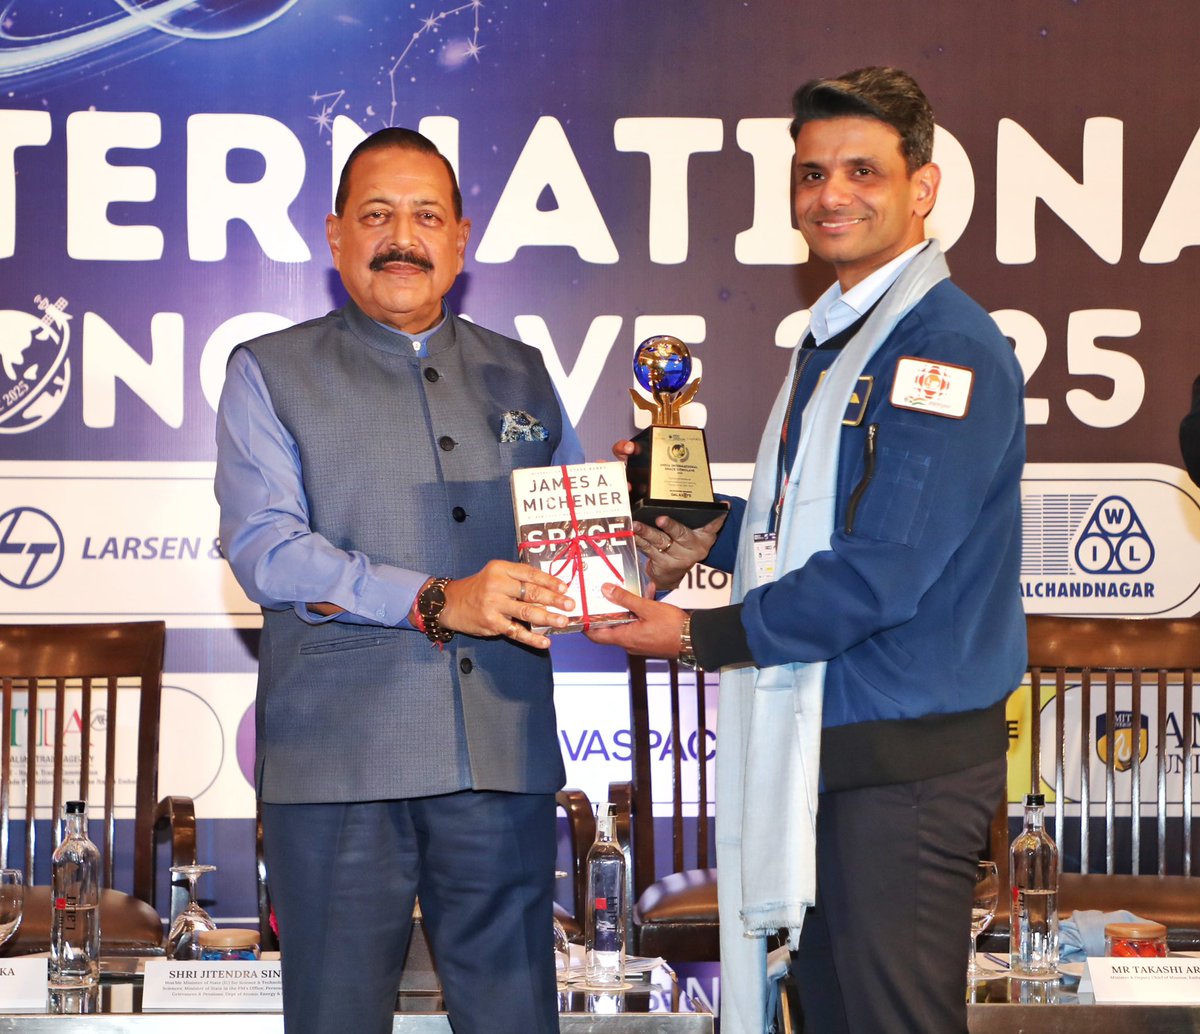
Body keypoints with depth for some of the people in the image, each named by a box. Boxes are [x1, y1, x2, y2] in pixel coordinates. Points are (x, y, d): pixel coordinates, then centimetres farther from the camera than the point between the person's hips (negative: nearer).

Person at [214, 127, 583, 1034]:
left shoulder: (520, 376, 20)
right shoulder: (271, 373, 8)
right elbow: (265, 549, -6)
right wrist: (434, 602, -17)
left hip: (504, 752, 3)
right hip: (340, 757, -3)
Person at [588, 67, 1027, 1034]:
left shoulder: (946, 345, -15)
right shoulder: (832, 336, 16)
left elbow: (883, 569, -22)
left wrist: (701, 635, -13)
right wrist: (712, 539, 7)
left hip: (905, 761, -9)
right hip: (823, 748, 9)